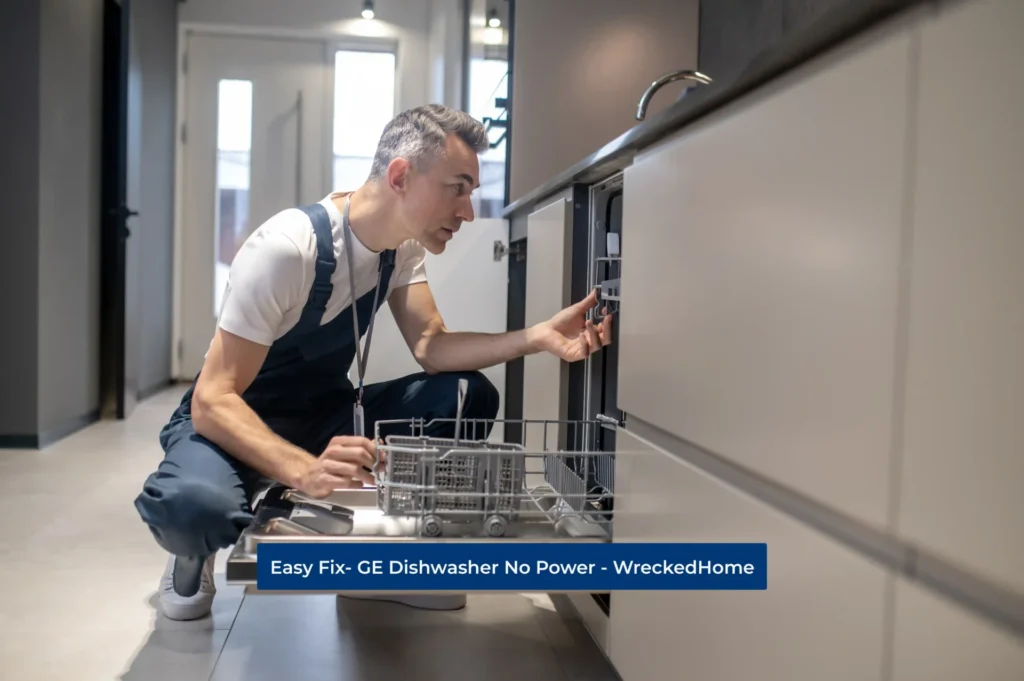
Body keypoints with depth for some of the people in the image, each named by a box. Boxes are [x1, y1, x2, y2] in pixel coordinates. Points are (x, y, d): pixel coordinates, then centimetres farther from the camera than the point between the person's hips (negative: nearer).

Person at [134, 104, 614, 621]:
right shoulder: (287, 248, -29)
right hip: (232, 419, -6)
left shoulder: (402, 244, -6)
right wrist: (306, 471, -48)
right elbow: (213, 400, -31)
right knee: (197, 506, -40)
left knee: (469, 395, -14)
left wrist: (537, 337, -27)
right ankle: (196, 552, -1)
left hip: (322, 413, 7)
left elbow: (431, 347, -11)